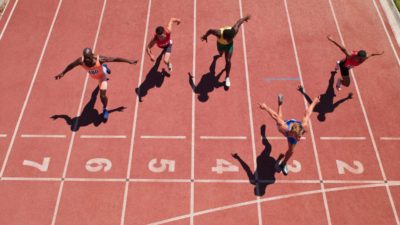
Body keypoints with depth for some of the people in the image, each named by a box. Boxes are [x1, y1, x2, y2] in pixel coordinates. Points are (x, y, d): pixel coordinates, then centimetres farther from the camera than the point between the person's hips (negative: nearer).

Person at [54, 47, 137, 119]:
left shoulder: (99, 59, -45)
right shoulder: (81, 61, -39)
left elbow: (115, 59, -34)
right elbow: (71, 65, -18)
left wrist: (129, 61, -28)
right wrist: (62, 73, -4)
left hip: (101, 75, -4)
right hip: (93, 76, 4)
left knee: (102, 96, -14)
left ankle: (105, 109, 21)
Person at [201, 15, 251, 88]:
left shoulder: (235, 30, -43)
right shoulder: (219, 34, -47)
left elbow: (239, 21, -24)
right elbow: (210, 30, -27)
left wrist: (245, 17, -3)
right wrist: (205, 36, -6)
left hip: (229, 45, 0)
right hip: (220, 44, 1)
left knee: (228, 60, -6)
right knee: (221, 52, 33)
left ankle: (227, 77, 18)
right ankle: (221, 53, 75)